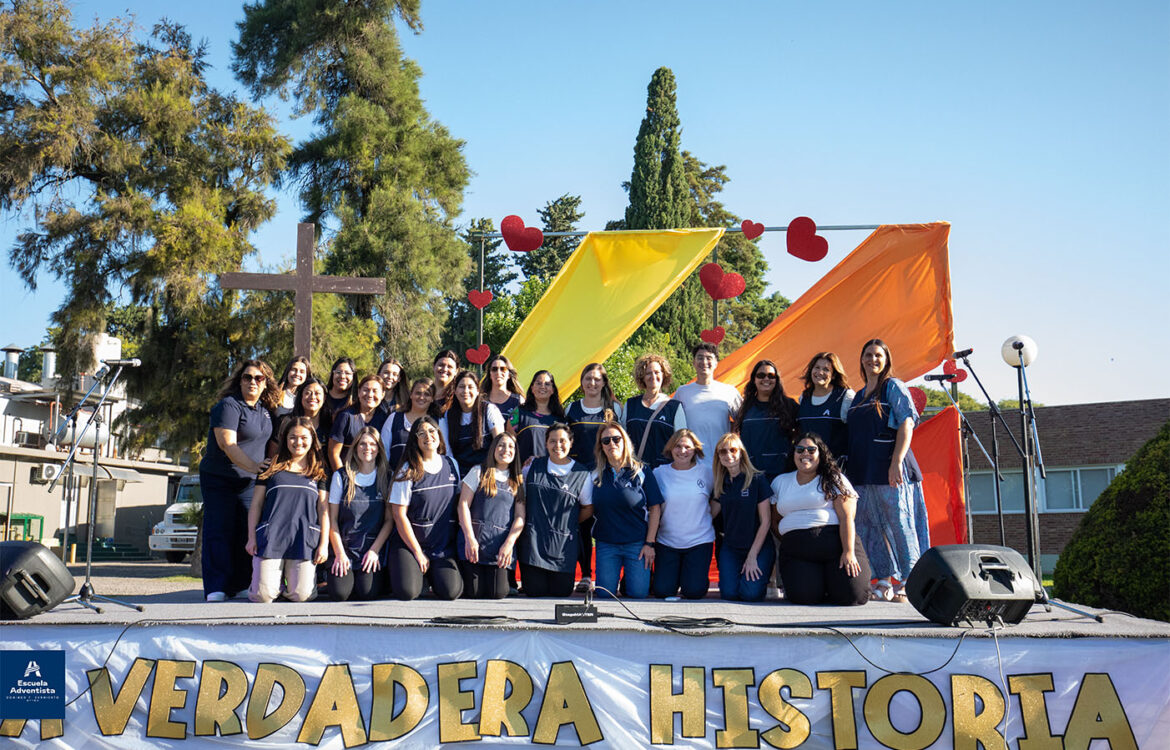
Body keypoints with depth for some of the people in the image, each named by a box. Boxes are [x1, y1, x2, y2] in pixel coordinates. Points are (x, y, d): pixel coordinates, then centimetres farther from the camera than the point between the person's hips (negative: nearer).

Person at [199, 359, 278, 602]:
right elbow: (227, 444, -25)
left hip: (249, 482, 6)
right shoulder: (228, 406, -13)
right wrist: (252, 465, -35)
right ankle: (215, 589, -2)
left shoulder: (265, 409, 8)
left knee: (247, 532, 3)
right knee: (219, 530, -5)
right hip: (219, 479, -6)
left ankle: (238, 586, 11)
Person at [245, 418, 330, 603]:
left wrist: (324, 544, 1)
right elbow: (255, 505, 13)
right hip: (270, 538, 0)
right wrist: (252, 538, 2)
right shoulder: (272, 468, 14)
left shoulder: (319, 473, 16)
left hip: (305, 541, 0)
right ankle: (279, 580, 21)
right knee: (262, 596, -12)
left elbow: (323, 511, 11)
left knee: (300, 596, -12)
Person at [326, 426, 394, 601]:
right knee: (340, 592, -18)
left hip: (374, 549, 0)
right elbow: (332, 519, 1)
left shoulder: (387, 478, 3)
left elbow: (389, 520, 3)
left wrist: (374, 550, -7)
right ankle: (331, 574, 16)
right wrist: (340, 554, -7)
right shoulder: (341, 476, 1)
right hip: (344, 546, 0)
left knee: (368, 592, -21)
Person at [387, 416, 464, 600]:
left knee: (451, 592, -18)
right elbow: (400, 515, -8)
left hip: (444, 545, 3)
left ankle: (432, 574, 15)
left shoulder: (451, 464, 5)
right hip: (409, 542, -3)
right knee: (407, 592, -23)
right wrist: (418, 553, -9)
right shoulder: (408, 471, -8)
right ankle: (417, 571, 12)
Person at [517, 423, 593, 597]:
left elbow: (588, 508, 11)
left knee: (561, 591, -2)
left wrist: (569, 524, 6)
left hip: (563, 543, -1)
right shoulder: (533, 466, 7)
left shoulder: (581, 474, 2)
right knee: (535, 591, -4)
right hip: (533, 540, 1)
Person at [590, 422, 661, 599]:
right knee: (605, 593, -3)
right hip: (606, 544, 2)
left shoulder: (641, 471, -1)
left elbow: (655, 508, -1)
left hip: (637, 543, -2)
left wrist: (650, 543, -6)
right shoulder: (596, 474, 5)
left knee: (638, 593, -6)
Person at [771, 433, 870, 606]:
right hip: (796, 550, 2)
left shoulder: (833, 479, 8)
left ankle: (831, 577, 14)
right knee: (805, 596, -25)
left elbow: (846, 517, -3)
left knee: (853, 595, -20)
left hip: (836, 543, -1)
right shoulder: (780, 482, 20)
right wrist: (787, 543, 2)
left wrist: (849, 551, -15)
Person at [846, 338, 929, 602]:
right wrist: (848, 468, 15)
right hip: (862, 471, 7)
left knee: (900, 525, -6)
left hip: (889, 468, -7)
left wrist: (897, 461, -18)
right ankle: (884, 581, 12)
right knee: (868, 526, 5)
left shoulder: (894, 387, 2)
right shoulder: (858, 397, 21)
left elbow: (907, 423, -8)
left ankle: (907, 584, 0)